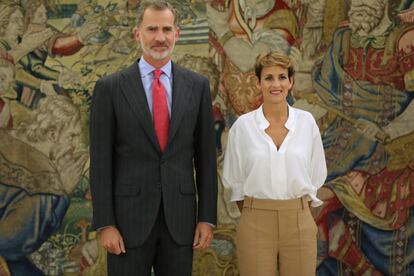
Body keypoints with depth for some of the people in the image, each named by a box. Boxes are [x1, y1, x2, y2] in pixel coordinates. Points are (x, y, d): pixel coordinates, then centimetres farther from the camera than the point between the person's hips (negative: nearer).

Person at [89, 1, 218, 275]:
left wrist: (207, 217, 2)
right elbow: (100, 160, -3)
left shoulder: (197, 85, 4)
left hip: (180, 218, 2)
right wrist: (105, 224, -8)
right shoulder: (110, 87, -2)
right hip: (129, 217, -2)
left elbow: (205, 155, 6)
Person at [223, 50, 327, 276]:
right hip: (256, 223, -1)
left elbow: (316, 175, 8)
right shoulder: (243, 125, -2)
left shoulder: (306, 122, 1)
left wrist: (295, 213, 8)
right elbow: (234, 179, 6)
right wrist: (253, 216, 6)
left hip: (299, 223, 1)